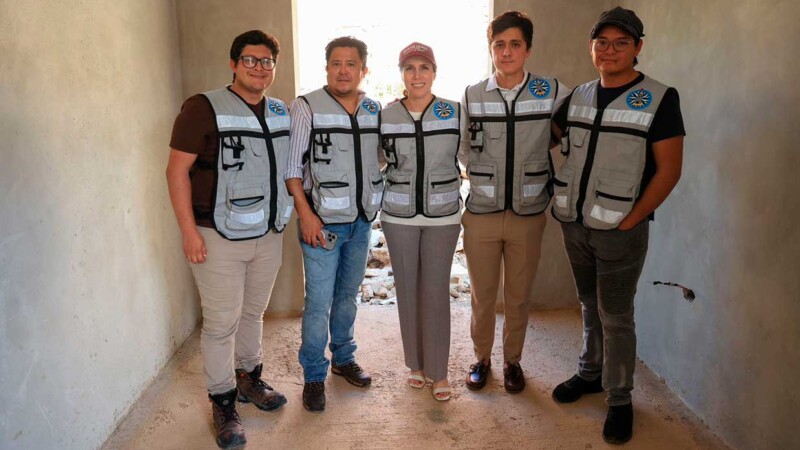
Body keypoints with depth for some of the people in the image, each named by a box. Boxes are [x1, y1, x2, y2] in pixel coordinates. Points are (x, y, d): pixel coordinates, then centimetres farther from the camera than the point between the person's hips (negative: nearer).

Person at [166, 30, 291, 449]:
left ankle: (249, 377, 37)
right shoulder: (204, 108, -10)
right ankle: (223, 404, 18)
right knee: (222, 322, 2)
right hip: (219, 238, -5)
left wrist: (284, 218, 14)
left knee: (253, 312, 18)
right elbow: (177, 170, -11)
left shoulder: (282, 113, 9)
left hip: (268, 234, 6)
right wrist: (189, 230, -16)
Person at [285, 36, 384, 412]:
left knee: (347, 295, 18)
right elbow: (292, 166, -9)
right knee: (319, 303, -1)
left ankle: (344, 358, 36)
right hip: (323, 223, -4)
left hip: (362, 221, 5)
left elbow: (384, 157, 16)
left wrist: (376, 206, 7)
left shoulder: (374, 110, 5)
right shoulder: (306, 107, -8)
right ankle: (314, 377, 17)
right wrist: (305, 213, -16)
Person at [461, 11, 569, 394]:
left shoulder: (552, 93, -3)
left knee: (518, 295, 13)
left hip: (528, 214, 0)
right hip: (481, 214, 0)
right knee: (482, 294, 12)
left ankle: (513, 360, 33)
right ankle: (481, 358, 32)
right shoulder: (471, 96, 0)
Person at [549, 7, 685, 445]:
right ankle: (590, 373, 35)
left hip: (619, 231, -4)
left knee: (616, 317, 2)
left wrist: (628, 222, -12)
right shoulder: (578, 96, 6)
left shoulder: (660, 99, -7)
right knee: (590, 305, 18)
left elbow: (668, 171, -9)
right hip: (574, 224, 5)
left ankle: (620, 400, 18)